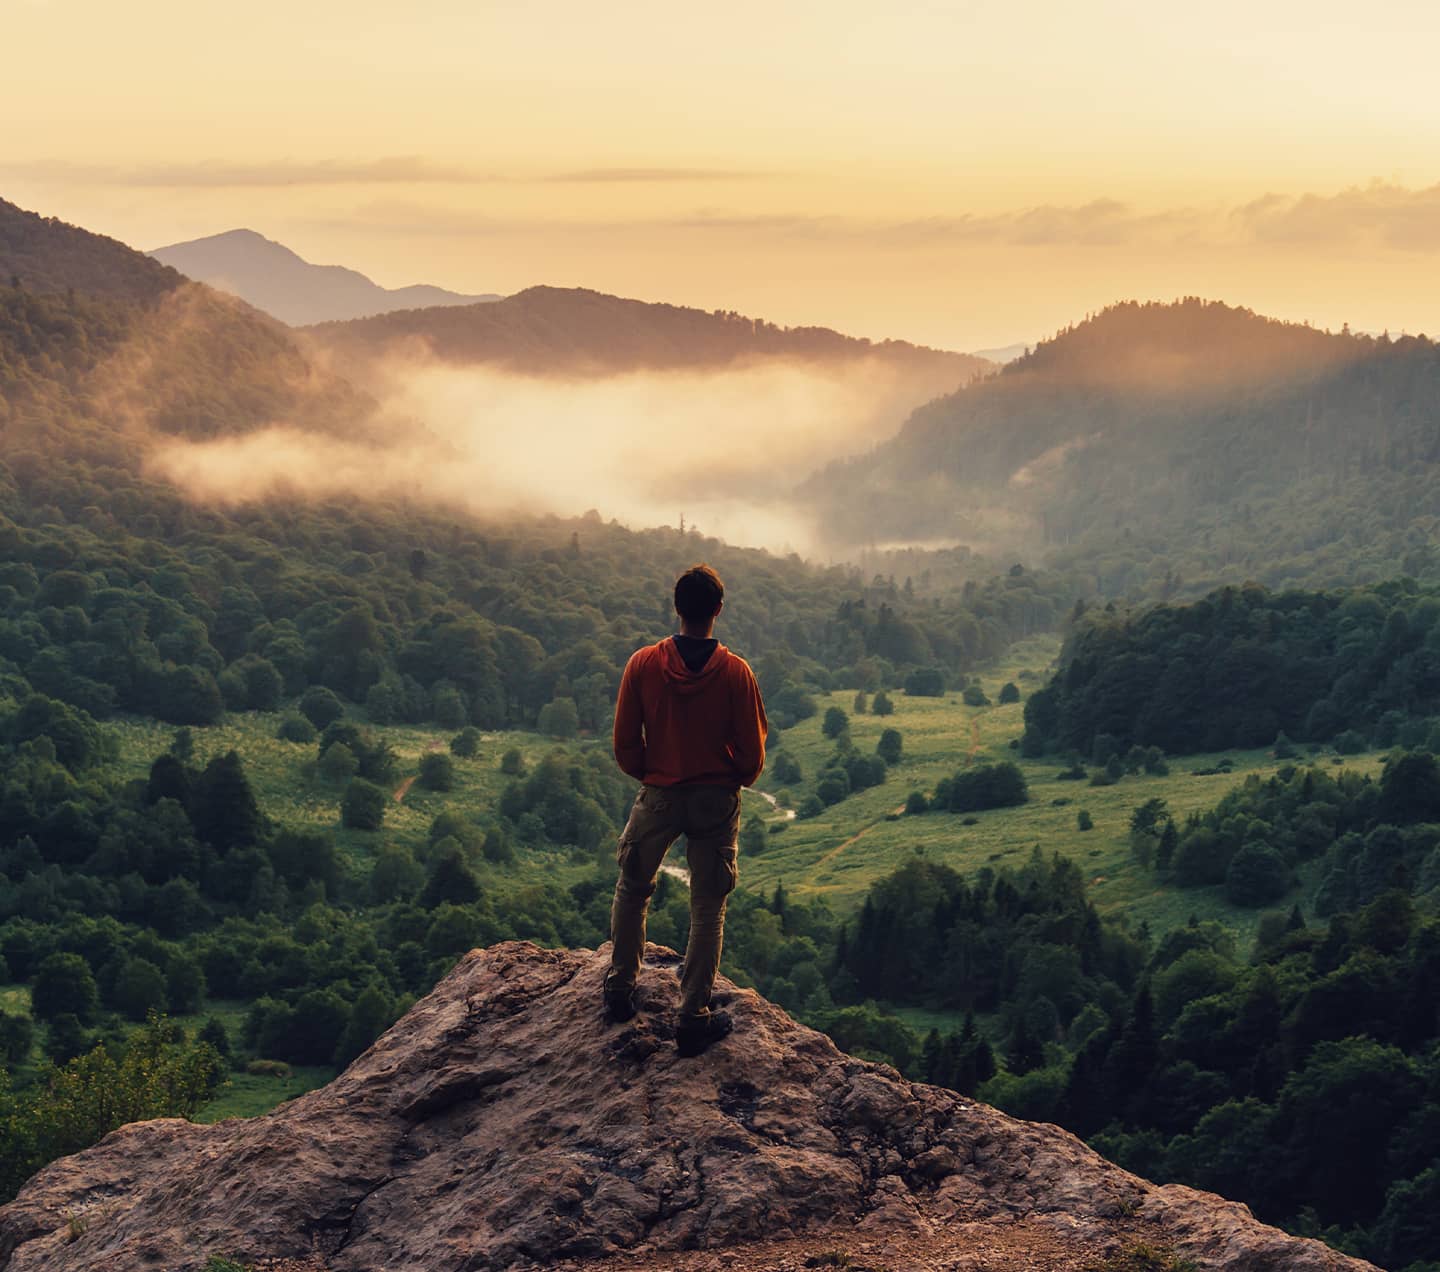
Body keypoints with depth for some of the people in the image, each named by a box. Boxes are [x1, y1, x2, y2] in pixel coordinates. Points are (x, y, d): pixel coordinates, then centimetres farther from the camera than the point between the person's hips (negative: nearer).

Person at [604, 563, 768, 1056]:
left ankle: (620, 990, 30)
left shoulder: (643, 664, -10)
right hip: (717, 800, -1)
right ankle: (694, 1019, 9)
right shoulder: (735, 672, -13)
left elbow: (625, 745, -4)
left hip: (659, 795, 1)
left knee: (631, 891, 22)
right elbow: (752, 752, -7)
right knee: (708, 909, 8)